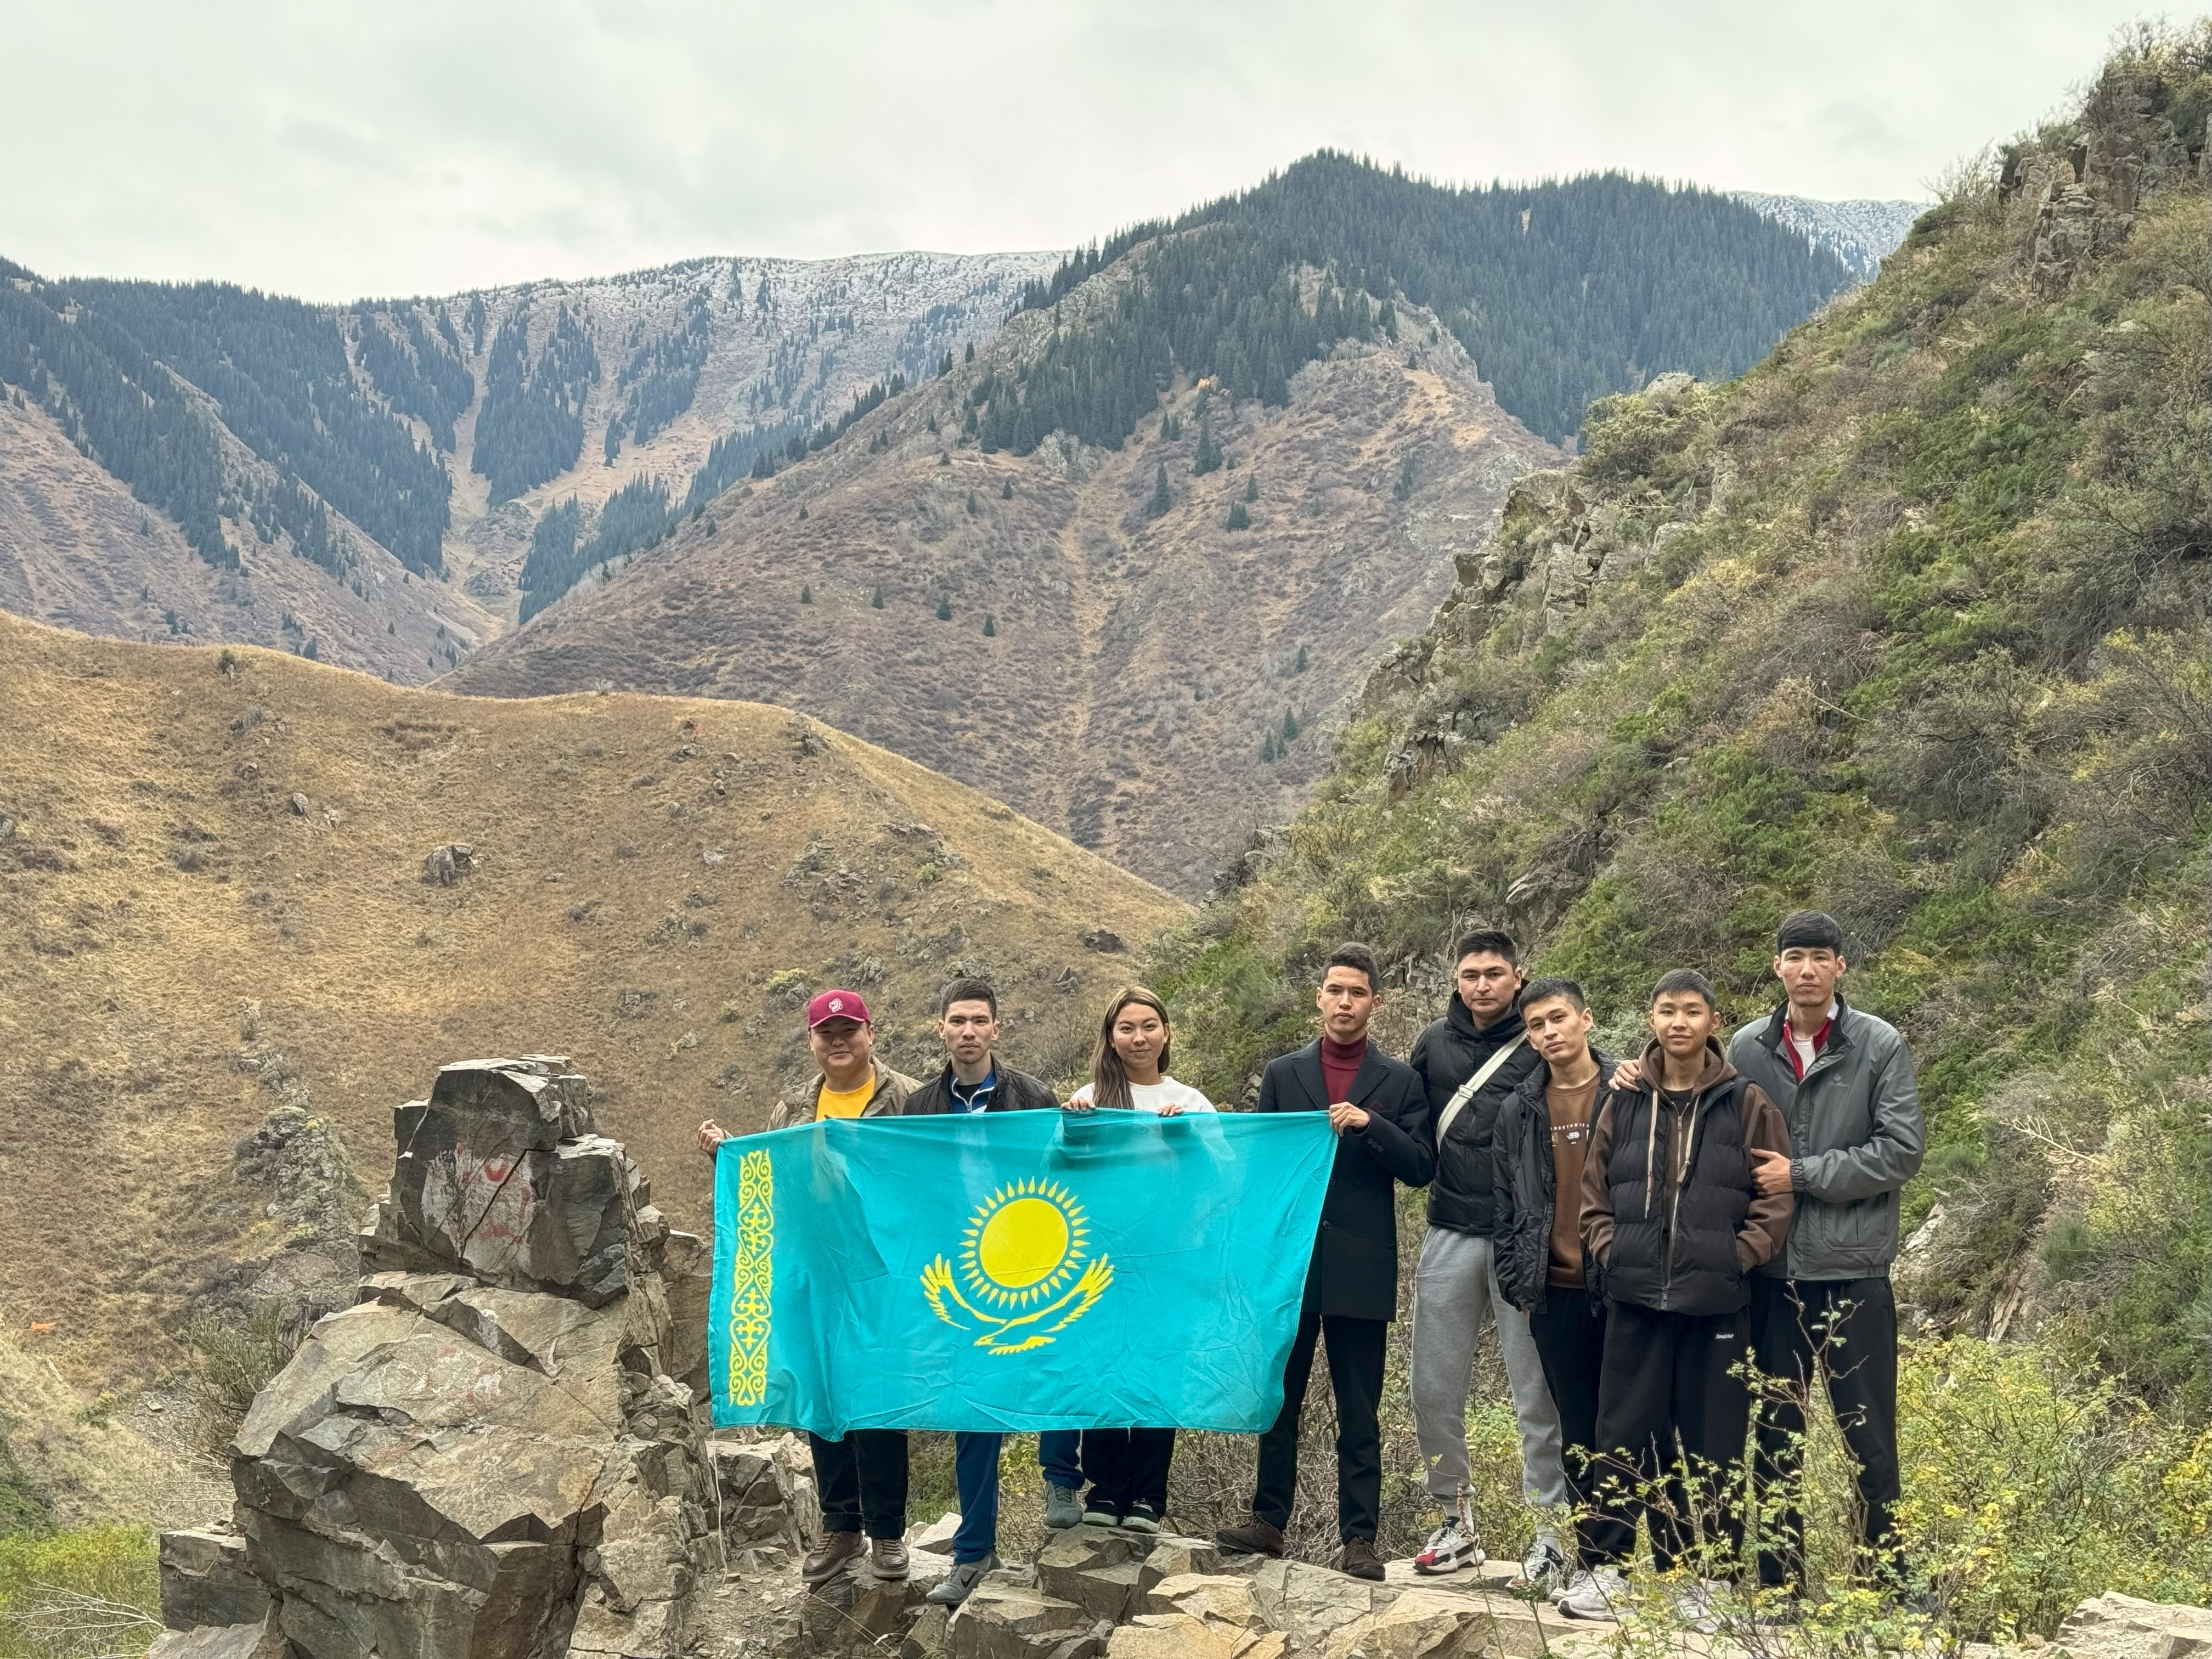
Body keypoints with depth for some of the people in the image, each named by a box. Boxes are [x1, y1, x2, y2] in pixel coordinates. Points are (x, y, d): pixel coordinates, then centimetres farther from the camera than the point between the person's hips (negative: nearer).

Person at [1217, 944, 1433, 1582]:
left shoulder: (1400, 1082, 6)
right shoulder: (1282, 1075, 10)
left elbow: (1420, 1167, -2)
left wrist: (1370, 1124, -17)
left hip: (1360, 1270, -2)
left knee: (1359, 1413, 2)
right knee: (1279, 1399, 8)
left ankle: (1359, 1536, 7)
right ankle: (1269, 1521, 16)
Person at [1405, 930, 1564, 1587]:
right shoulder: (1435, 1044, 9)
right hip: (1451, 1237, 4)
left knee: (1537, 1395, 1)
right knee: (1434, 1390, 6)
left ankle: (1549, 1530, 9)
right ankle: (1455, 1520, 20)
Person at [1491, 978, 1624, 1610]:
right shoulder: (1519, 1113, 11)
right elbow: (1506, 1204, 15)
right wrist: (1515, 1282, 10)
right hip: (1555, 1293, 4)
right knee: (1578, 1432, 9)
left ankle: (1610, 1557, 5)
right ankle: (1593, 1554, 17)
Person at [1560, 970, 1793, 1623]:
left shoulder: (1746, 1103, 1)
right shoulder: (1625, 1102, 7)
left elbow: (1775, 1199, 1)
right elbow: (1593, 1194, 13)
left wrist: (1736, 1258, -8)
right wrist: (1609, 1251, 0)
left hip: (1717, 1304, -2)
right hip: (1635, 1299, 2)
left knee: (1710, 1442, 4)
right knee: (1625, 1436, 4)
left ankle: (1707, 1576, 14)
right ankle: (1608, 1568, 11)